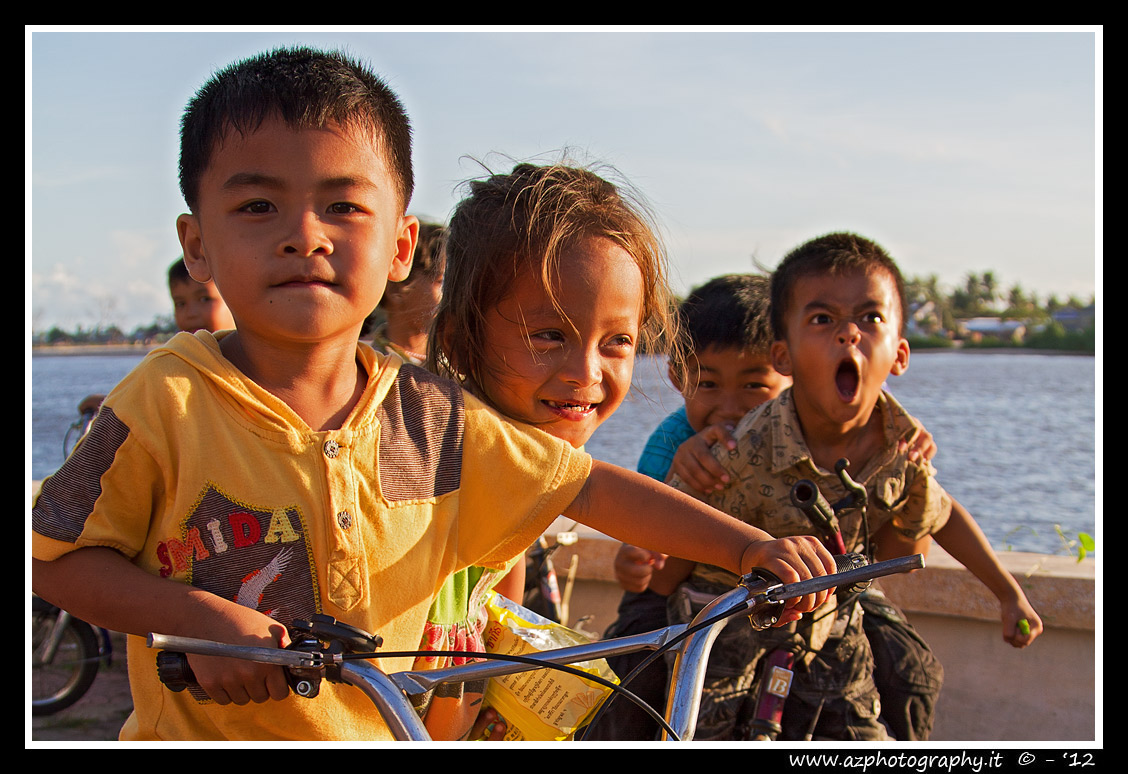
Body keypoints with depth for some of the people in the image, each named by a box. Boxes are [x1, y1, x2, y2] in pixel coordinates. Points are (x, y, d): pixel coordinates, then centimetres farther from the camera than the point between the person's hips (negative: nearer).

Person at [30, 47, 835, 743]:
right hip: (206, 730, -3)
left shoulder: (430, 418, -4)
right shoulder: (170, 403, -14)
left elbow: (591, 489, 2)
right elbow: (53, 557, -7)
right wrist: (198, 617, -20)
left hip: (379, 728, 4)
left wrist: (752, 546, -2)